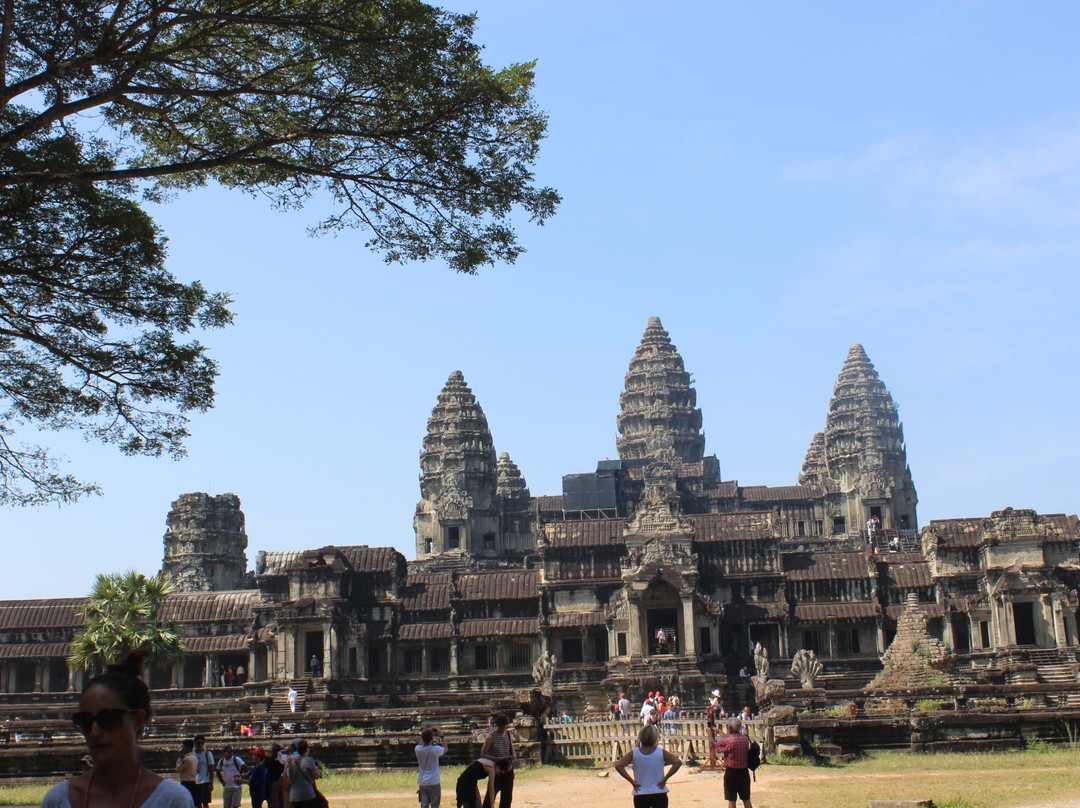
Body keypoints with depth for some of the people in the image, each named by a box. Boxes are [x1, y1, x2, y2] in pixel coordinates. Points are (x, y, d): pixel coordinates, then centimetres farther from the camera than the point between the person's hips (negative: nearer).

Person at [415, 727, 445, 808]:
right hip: (434, 782, -4)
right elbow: (445, 749, 5)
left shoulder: (418, 749, -7)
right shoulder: (436, 749, -17)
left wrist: (425, 735, 14)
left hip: (422, 782, 4)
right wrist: (441, 737, 9)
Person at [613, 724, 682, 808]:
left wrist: (632, 781, -9)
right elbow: (678, 762, -13)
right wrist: (665, 779, -9)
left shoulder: (633, 753, -5)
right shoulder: (661, 752, -6)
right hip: (659, 794, 0)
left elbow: (618, 765, -14)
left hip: (640, 795, 0)